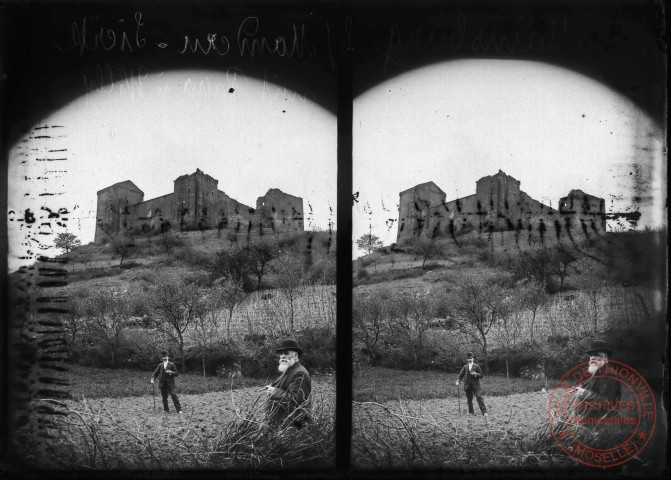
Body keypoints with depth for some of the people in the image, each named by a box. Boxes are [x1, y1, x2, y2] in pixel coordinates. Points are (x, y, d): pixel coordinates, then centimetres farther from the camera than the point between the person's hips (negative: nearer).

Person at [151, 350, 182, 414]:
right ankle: (166, 410, 18)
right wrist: (152, 379, -5)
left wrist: (171, 372, -16)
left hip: (170, 383, -3)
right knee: (164, 397, 6)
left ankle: (179, 410, -13)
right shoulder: (160, 365, 11)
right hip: (162, 384, 3)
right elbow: (155, 373, 11)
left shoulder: (172, 364, 5)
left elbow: (176, 373, 3)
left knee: (174, 395, -13)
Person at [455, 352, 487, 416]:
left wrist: (476, 374, -15)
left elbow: (481, 374, 5)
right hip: (468, 386, 3)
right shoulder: (465, 367, 13)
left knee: (479, 397, -13)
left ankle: (484, 412, -13)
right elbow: (461, 375, 12)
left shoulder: (477, 366, 5)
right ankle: (471, 412, 13)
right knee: (469, 399, 5)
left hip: (475, 385, -3)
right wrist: (458, 381, -2)